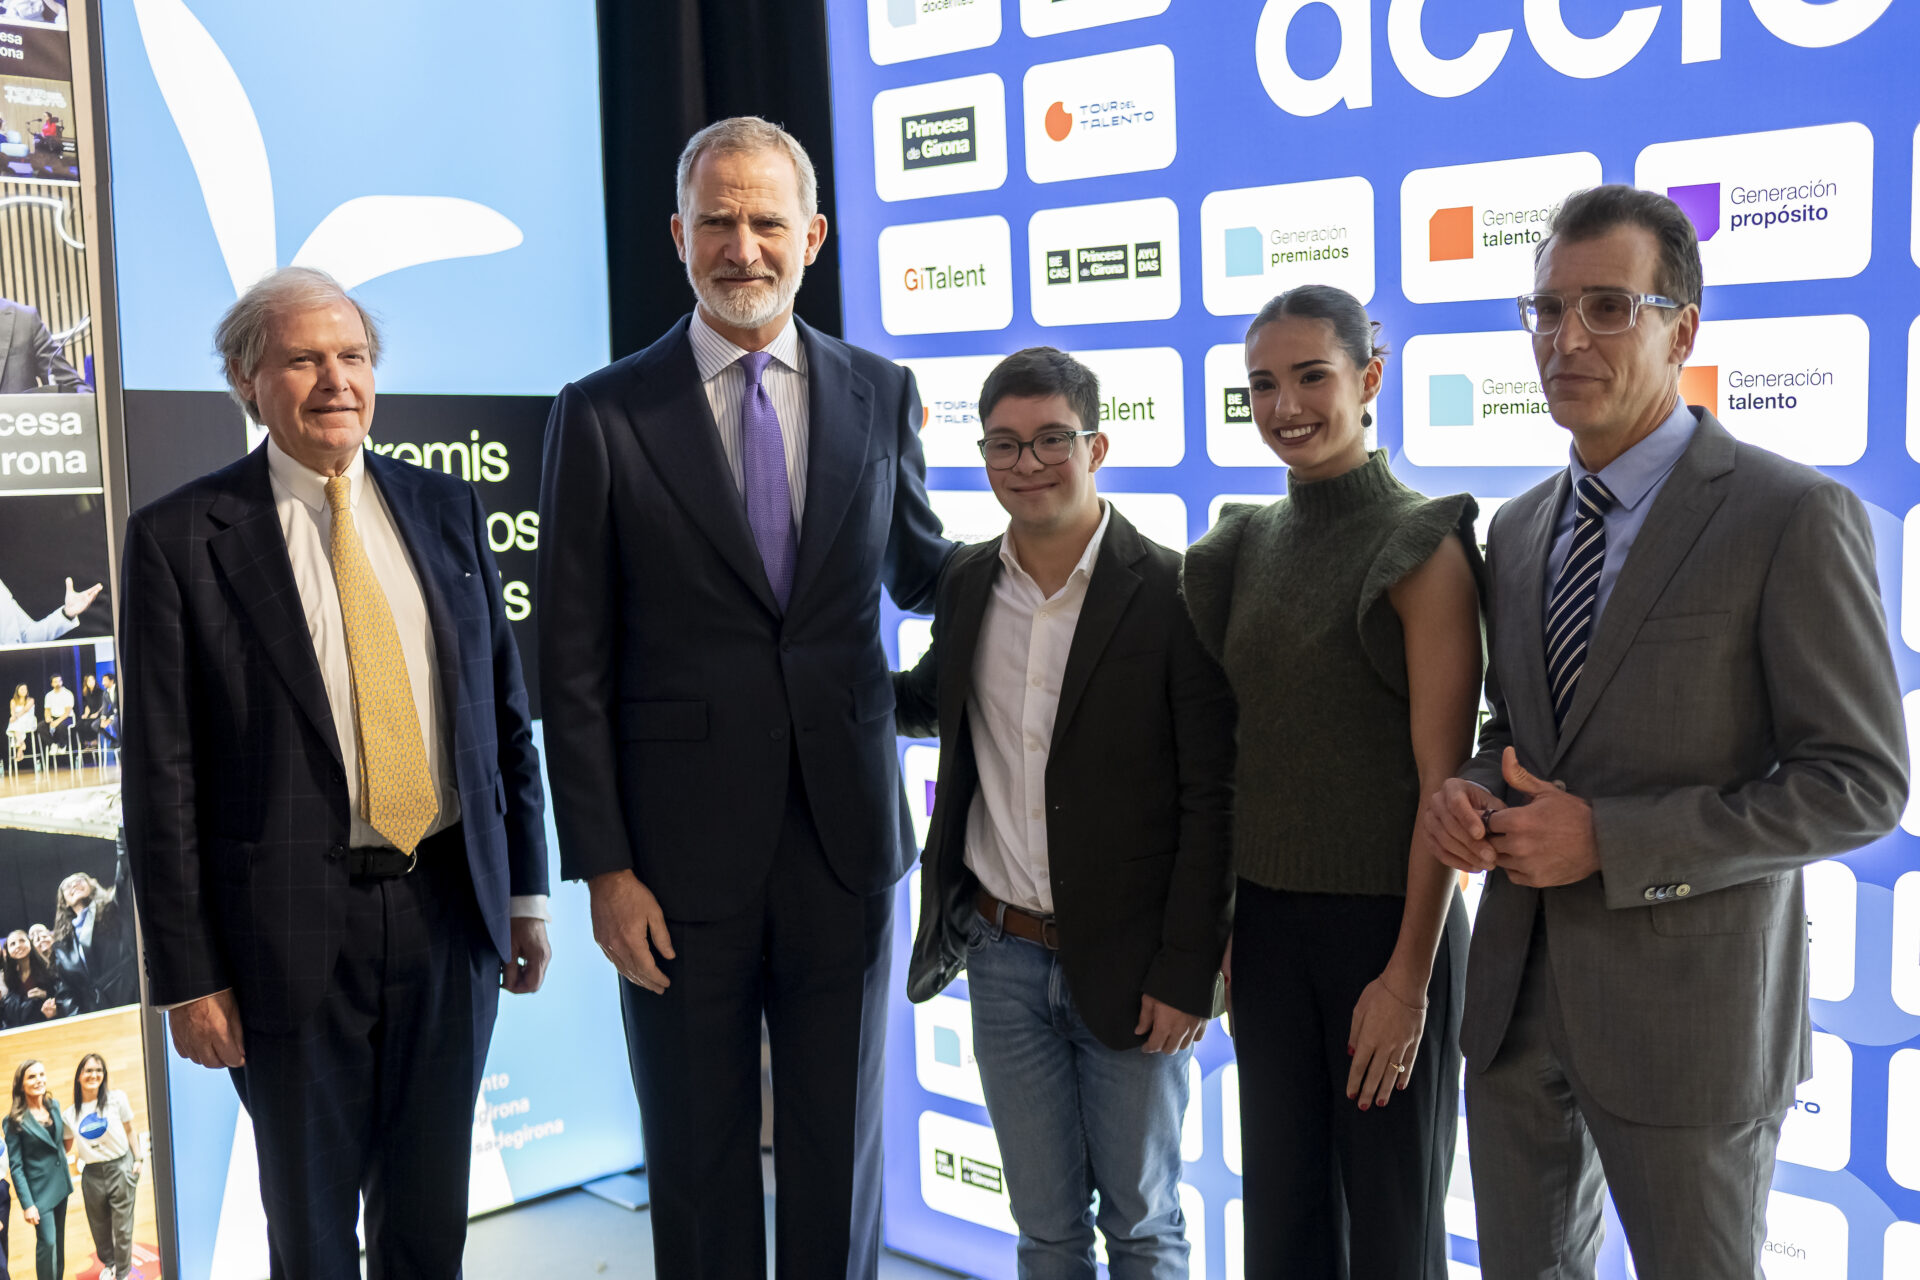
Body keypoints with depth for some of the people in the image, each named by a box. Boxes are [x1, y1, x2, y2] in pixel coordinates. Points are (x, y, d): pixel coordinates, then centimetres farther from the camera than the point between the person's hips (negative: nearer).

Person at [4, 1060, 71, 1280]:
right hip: (39, 1190, -6)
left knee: (59, 1240, 15)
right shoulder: (14, 1121, -16)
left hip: (60, 1184, 6)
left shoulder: (54, 1105, 1)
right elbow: (16, 1166, -15)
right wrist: (27, 1204, -17)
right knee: (47, 1242, -4)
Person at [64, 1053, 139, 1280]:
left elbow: (130, 1131, 2)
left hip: (120, 1168, -2)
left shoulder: (116, 1098, -6)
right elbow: (66, 1146, 11)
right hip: (92, 1174, 3)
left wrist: (137, 1160, -1)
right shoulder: (70, 1114, 0)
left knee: (122, 1227, 2)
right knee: (99, 1226, 15)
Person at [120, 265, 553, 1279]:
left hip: (452, 906, 3)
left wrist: (525, 890, 8)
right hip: (294, 924, -3)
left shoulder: (445, 510, 6)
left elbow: (504, 709, 10)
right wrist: (188, 975, -7)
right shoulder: (181, 538, -6)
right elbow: (162, 775, -6)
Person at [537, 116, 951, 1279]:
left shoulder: (881, 394, 3)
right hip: (682, 855, -2)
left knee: (841, 1151, 16)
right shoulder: (604, 416, -4)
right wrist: (603, 870, -8)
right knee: (699, 1161, 14)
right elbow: (575, 668, -4)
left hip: (846, 839, 2)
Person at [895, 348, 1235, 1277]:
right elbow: (933, 704, 21)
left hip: (1127, 961, -4)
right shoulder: (966, 583, 3)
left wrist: (1187, 972, -13)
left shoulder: (1171, 593, -13)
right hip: (1003, 957, 4)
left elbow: (1211, 799, -12)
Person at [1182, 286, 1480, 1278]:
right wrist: (1219, 920, 7)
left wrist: (1409, 977, -16)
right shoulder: (1246, 544, 7)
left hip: (1386, 923, -5)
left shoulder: (1425, 547, -12)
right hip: (1266, 918, 6)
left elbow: (1443, 781, -14)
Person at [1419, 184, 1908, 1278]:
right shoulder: (1520, 529, 8)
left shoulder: (1794, 518, -13)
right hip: (1518, 991, 6)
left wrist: (1608, 841, -20)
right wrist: (1468, 794, -6)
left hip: (1689, 1009, -6)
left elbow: (1861, 785, -14)